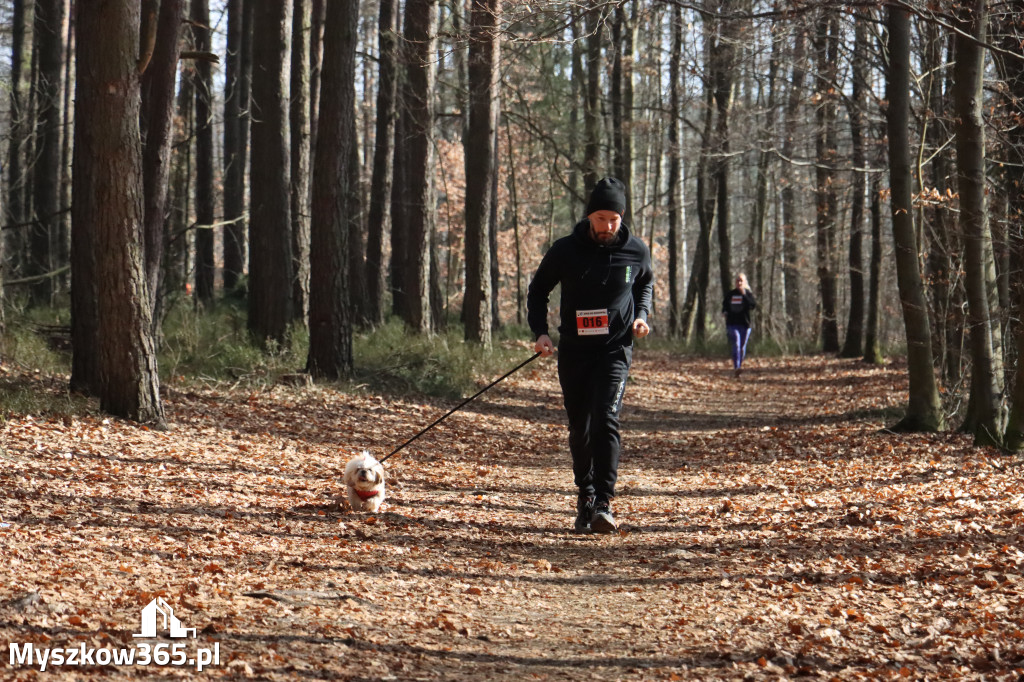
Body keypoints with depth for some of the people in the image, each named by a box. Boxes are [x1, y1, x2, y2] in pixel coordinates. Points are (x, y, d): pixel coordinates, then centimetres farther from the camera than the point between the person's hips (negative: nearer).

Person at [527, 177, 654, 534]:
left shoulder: (636, 252, -2)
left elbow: (646, 283, 20)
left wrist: (641, 315, 2)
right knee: (579, 428, 8)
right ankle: (585, 496, 25)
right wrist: (540, 332, -4)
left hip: (615, 349, -2)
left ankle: (604, 503, -17)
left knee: (605, 420, -18)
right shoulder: (565, 250, -5)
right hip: (574, 351, 2)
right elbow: (537, 290, 9)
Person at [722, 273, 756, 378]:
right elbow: (725, 305, 24)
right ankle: (736, 368, -28)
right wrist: (725, 312, 2)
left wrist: (744, 294, -18)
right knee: (736, 345, -18)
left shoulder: (748, 293, 4)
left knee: (742, 347, 5)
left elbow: (753, 305, -13)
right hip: (732, 324, 0)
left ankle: (739, 366, 21)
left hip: (745, 324, 0)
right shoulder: (730, 294, 11)